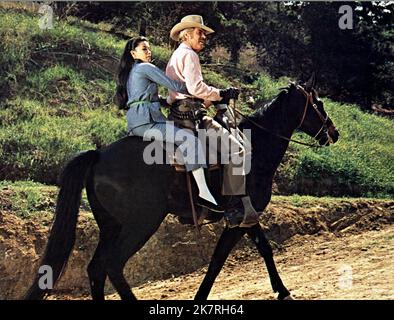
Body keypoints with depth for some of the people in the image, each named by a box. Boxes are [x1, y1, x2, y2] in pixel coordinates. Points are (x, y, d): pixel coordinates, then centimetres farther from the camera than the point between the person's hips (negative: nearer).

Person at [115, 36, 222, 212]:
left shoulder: (129, 71, 26)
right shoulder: (146, 68, -3)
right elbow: (174, 85, -5)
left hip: (134, 122, 11)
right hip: (146, 120, -11)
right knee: (190, 139, -22)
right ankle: (204, 193, -31)